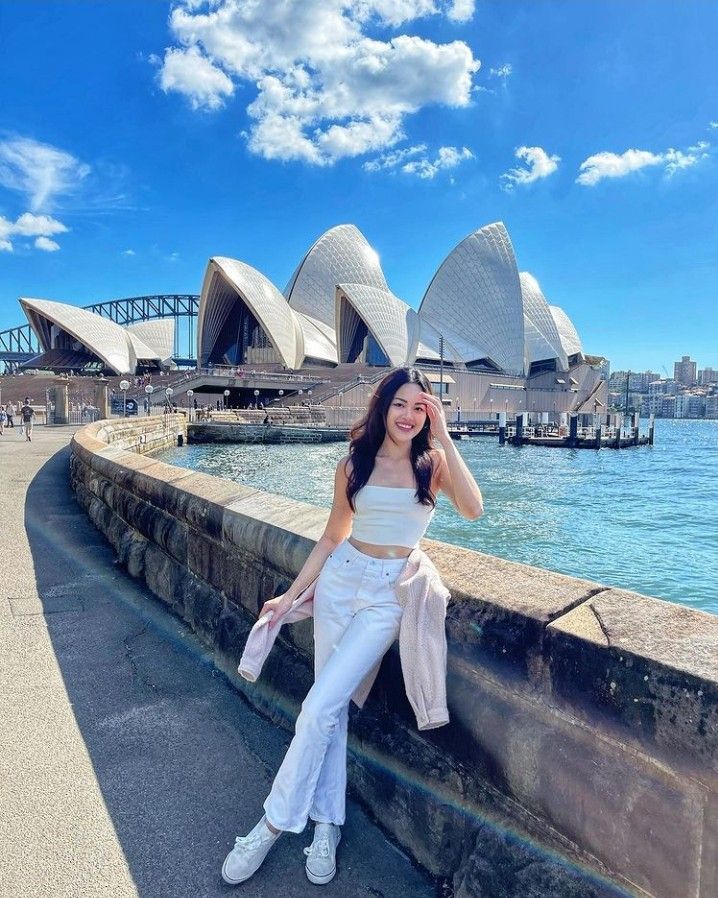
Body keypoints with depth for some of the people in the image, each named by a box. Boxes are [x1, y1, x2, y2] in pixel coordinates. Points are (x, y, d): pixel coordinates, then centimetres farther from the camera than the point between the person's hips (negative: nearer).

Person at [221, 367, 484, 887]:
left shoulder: (433, 462, -4)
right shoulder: (354, 465, 1)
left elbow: (473, 509, -22)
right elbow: (332, 537, 7)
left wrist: (443, 436, -21)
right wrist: (292, 594, 5)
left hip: (390, 595, -2)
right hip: (340, 582, 3)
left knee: (321, 707, -6)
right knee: (331, 706, 6)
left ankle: (275, 823, 14)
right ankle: (327, 825, 24)